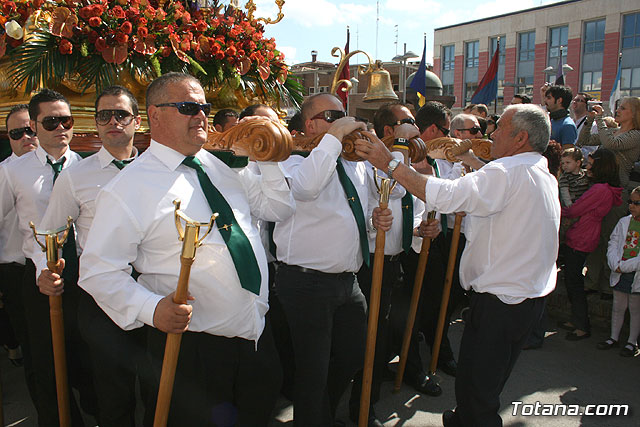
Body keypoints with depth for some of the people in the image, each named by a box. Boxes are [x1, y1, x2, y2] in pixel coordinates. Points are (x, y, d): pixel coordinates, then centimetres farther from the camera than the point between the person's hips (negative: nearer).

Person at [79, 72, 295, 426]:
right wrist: (151, 309, -27)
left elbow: (278, 207, 15)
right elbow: (99, 270, -12)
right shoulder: (129, 187, -11)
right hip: (190, 348, -6)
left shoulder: (222, 167, 8)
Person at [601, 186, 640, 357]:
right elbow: (613, 245, 5)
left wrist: (625, 266, -17)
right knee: (618, 306, 13)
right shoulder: (624, 222, 5)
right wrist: (615, 264, -8)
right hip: (620, 273, 4)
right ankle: (614, 337, 26)